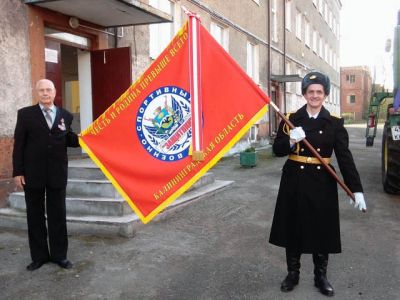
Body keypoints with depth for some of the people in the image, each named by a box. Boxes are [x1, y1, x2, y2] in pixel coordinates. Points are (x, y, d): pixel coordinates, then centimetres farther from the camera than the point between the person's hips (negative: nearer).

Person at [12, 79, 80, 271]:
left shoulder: (65, 116, 8)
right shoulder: (25, 114, 1)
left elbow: (68, 141, 9)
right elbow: (19, 145, -2)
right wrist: (17, 172, -7)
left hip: (57, 174, 1)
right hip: (32, 173, -1)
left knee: (58, 215, 9)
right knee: (35, 216, 9)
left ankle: (59, 255, 21)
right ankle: (39, 256, 22)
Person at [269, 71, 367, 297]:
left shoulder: (334, 123, 0)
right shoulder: (291, 119, 1)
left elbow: (345, 157, -5)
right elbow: (277, 150, -1)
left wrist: (357, 189, -11)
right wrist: (291, 141, -23)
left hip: (322, 183, 0)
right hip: (295, 181, 1)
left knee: (322, 230, 8)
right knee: (293, 229, 9)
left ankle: (321, 277, 28)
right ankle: (293, 274, 28)